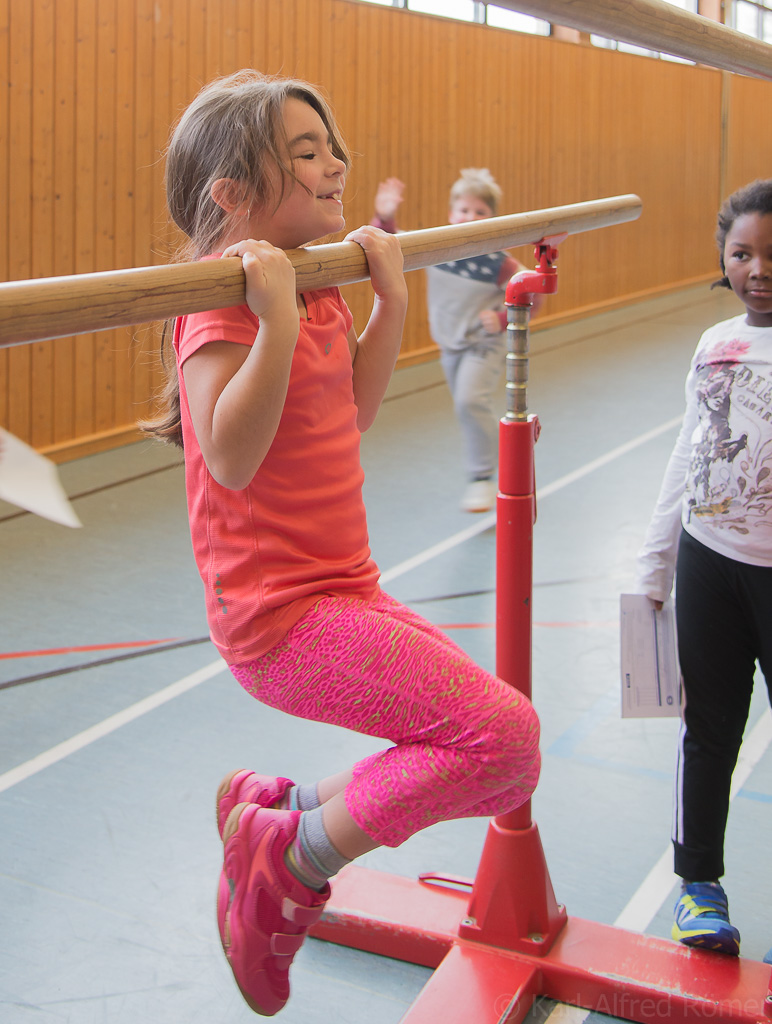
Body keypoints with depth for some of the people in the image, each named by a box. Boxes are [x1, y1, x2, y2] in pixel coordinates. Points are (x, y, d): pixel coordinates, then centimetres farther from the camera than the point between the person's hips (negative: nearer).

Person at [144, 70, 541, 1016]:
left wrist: (390, 299, 17)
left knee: (505, 773, 13)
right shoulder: (226, 298, -15)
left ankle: (280, 808, 21)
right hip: (282, 615, -9)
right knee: (501, 730, -19)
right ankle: (287, 858, -1)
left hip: (344, 592, 9)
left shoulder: (317, 288, 11)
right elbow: (231, 458, -26)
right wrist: (277, 317, -32)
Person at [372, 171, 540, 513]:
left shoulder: (498, 261, -18)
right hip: (450, 344, 5)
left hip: (485, 344, -5)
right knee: (467, 409, 17)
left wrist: (503, 319, -20)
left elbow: (531, 296, -8)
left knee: (470, 400, -25)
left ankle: (482, 478, -12)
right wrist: (385, 218, -24)